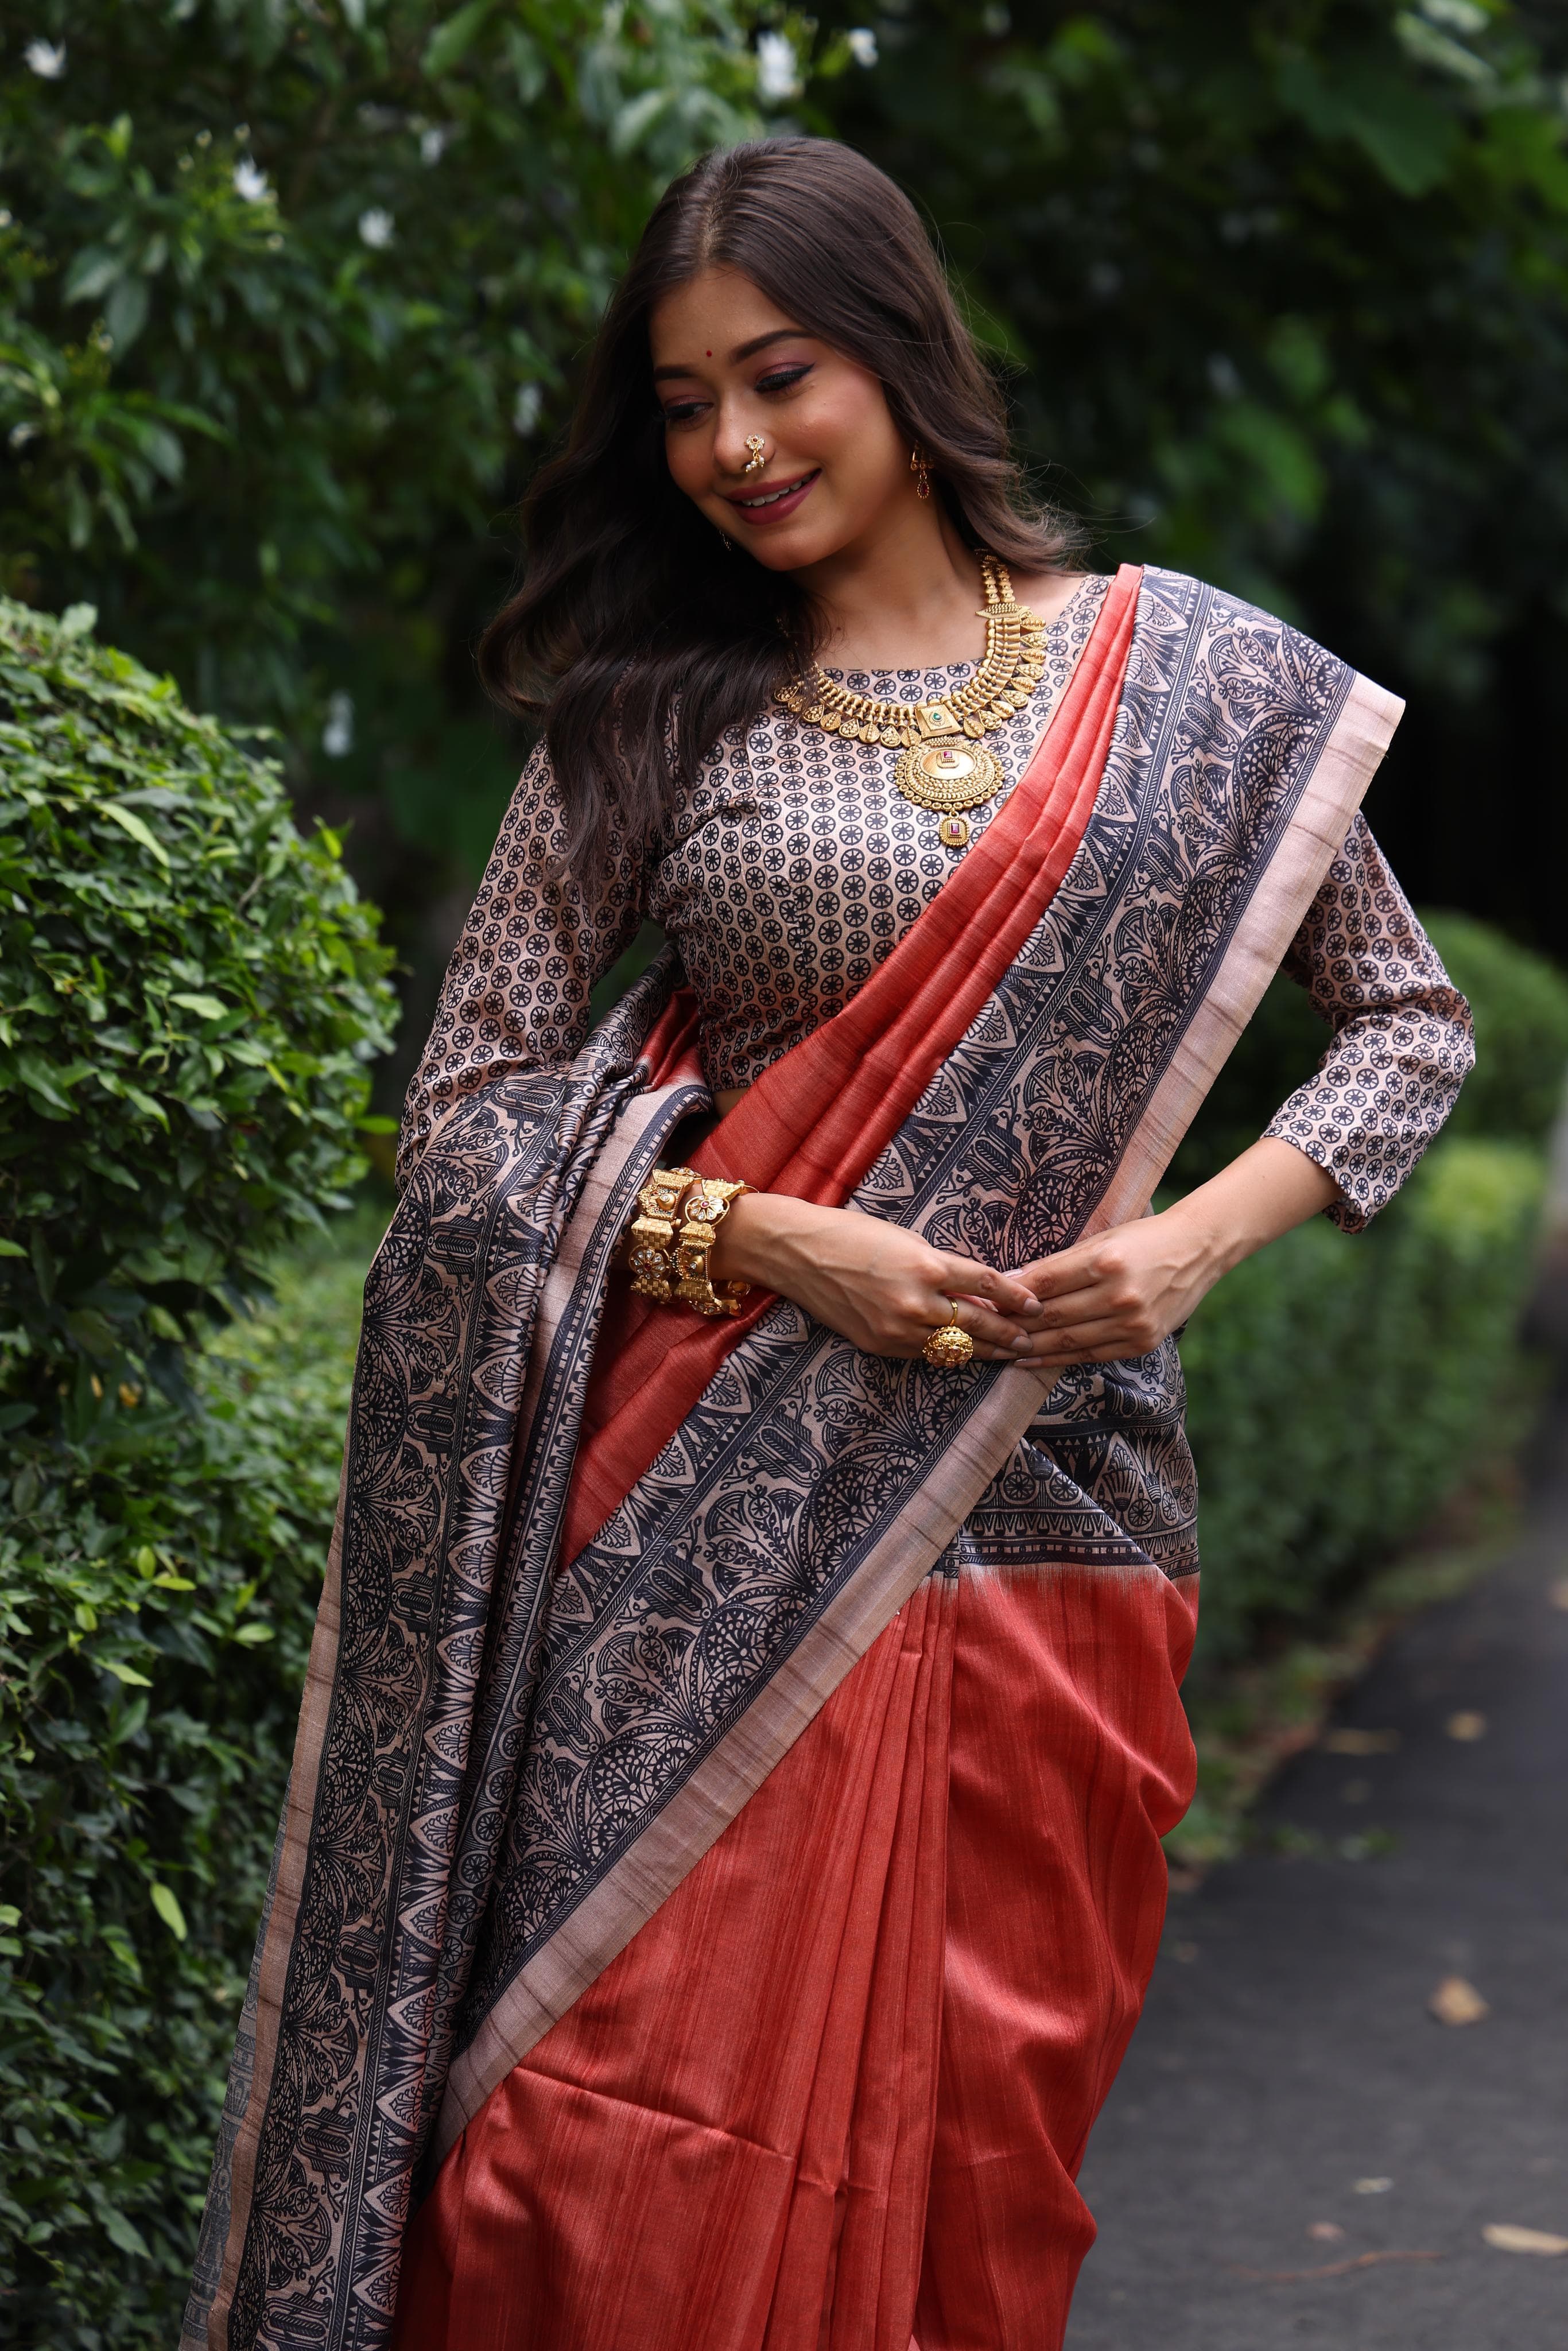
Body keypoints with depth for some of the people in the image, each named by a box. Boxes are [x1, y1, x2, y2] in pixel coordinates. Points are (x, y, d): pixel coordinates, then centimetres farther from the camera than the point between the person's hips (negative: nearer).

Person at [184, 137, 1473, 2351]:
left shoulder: (1193, 675, 6)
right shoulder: (653, 708, 5)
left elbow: (1408, 1021, 13)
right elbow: (470, 1116, 3)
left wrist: (1198, 1239, -4)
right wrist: (769, 1244, -11)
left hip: (1042, 1504, 1)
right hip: (720, 1521, -1)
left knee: (972, 2168, 8)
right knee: (637, 2163, -4)